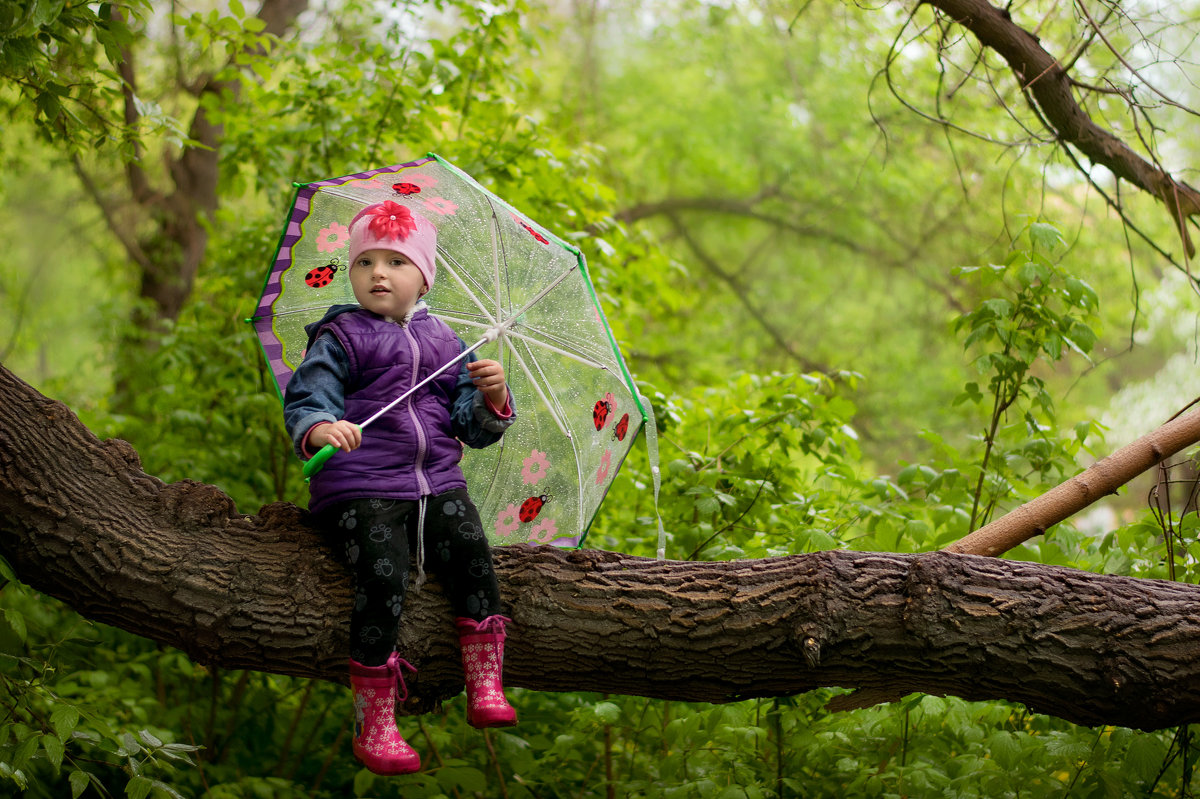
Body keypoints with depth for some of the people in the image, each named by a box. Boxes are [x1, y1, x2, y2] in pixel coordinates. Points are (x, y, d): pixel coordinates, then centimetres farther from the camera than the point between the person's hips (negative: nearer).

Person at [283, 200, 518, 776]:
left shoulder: (442, 343, 17)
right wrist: (319, 430, -31)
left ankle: (485, 689, -18)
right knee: (382, 578, -23)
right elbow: (304, 401, -8)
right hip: (362, 489, -4)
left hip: (437, 484, 4)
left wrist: (491, 399, -5)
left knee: (471, 548, -24)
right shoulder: (339, 339, 5)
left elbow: (474, 428, 18)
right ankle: (373, 726, -16)